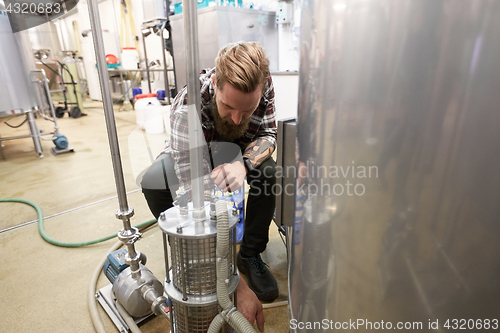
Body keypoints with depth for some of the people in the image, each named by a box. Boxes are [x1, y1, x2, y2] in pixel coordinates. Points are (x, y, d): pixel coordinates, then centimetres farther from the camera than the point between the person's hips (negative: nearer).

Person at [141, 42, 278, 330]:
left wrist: (244, 163, -43)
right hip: (190, 156, -2)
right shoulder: (189, 106, -41)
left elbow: (268, 133, -17)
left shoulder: (262, 83, -28)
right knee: (153, 183, -32)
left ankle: (251, 255, -7)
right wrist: (239, 287, -46)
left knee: (268, 170, -29)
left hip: (237, 152, 3)